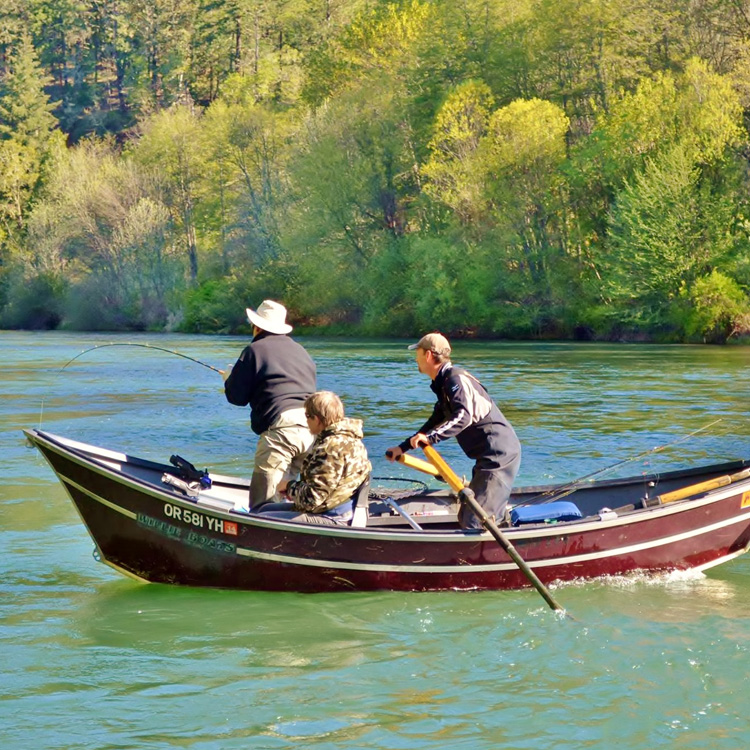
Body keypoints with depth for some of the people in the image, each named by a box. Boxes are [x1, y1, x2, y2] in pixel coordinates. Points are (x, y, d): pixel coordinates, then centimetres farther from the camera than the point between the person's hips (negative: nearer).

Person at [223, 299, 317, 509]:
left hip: (280, 427, -6)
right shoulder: (300, 350, 24)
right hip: (312, 426, 7)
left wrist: (229, 378, 25)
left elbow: (236, 397, 3)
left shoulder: (255, 350, 4)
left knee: (263, 502, -9)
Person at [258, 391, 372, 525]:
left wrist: (290, 486, -6)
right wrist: (294, 489, 7)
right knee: (266, 509, 23)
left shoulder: (332, 447, -23)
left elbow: (311, 498, -25)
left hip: (331, 519, -11)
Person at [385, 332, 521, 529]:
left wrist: (431, 437, -35)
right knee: (466, 517, 17)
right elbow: (436, 422, 30)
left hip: (499, 454, -11)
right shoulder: (443, 383, 19)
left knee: (474, 522, -16)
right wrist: (403, 448, 31)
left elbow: (464, 416, -29)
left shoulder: (456, 378, -13)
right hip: (491, 456, 11)